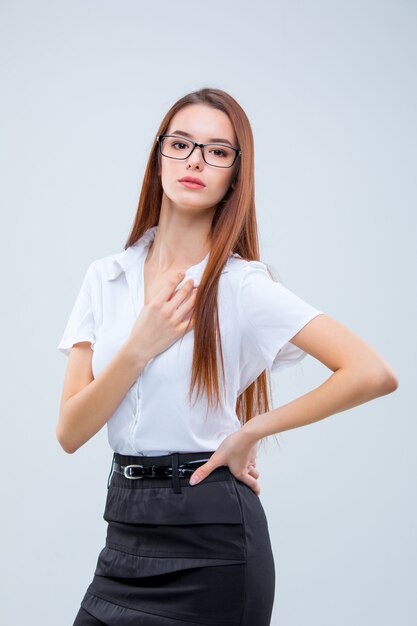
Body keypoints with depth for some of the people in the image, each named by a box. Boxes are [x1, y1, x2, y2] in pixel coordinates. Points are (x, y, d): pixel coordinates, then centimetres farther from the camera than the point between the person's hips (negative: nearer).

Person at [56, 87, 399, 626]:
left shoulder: (241, 286, -10)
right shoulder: (105, 279, 4)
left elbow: (374, 373, -19)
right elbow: (70, 433, -1)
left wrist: (249, 432, -12)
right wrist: (140, 348, -15)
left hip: (209, 539, -4)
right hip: (127, 531, 4)